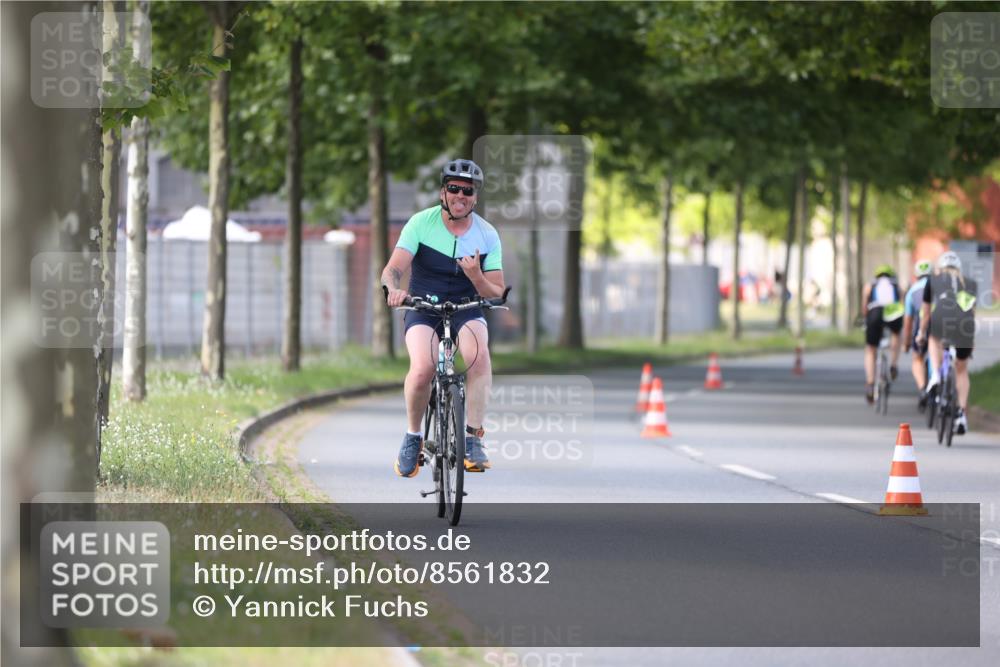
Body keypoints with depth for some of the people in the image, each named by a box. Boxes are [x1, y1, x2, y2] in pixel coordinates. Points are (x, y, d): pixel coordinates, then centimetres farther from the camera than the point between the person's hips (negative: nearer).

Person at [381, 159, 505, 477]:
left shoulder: (487, 235, -4)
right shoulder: (421, 223, -8)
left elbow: (496, 293, -3)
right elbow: (393, 269, -15)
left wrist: (476, 277, -25)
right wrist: (393, 289, -39)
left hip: (466, 310, 1)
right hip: (423, 308, -1)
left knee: (479, 354, -33)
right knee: (422, 370, -29)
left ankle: (472, 438, -27)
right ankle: (412, 437, -4)